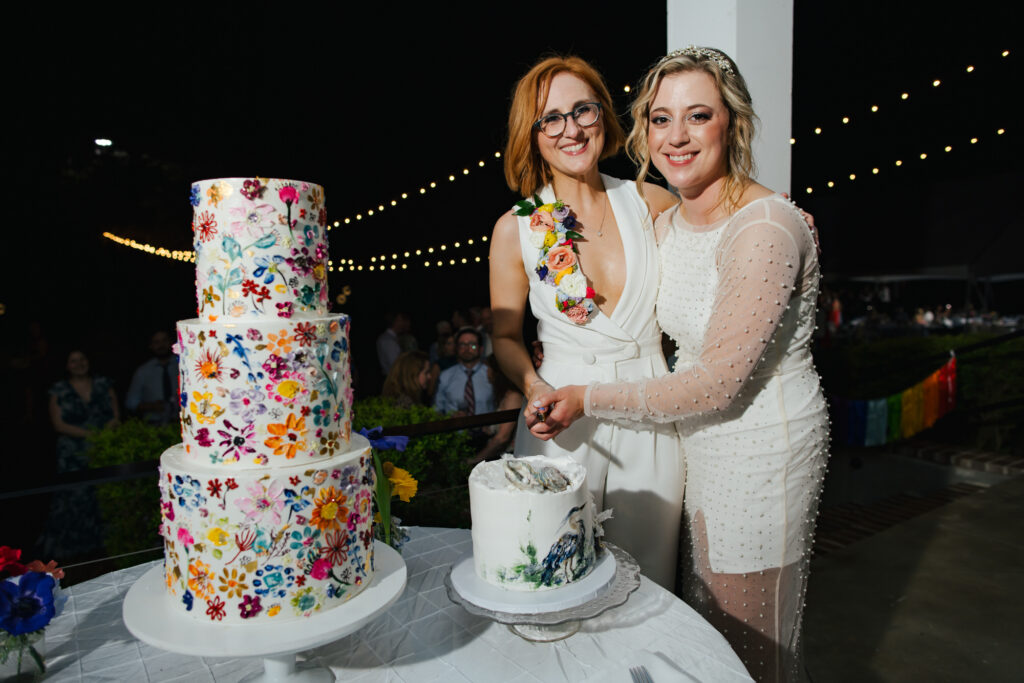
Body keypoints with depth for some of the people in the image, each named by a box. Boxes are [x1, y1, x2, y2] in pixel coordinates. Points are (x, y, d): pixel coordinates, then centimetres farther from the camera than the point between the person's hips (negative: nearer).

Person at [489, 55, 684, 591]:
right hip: (563, 422, -1)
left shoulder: (650, 203, 1)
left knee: (646, 581, 13)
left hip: (651, 420, 2)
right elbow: (505, 335, 6)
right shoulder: (515, 229, -3)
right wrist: (535, 388, -12)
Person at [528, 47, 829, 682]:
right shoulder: (668, 226, 2)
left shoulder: (764, 227, -24)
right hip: (705, 443, 8)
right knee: (710, 623, 25)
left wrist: (590, 399, -20)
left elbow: (720, 383, -25)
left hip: (765, 446, -8)